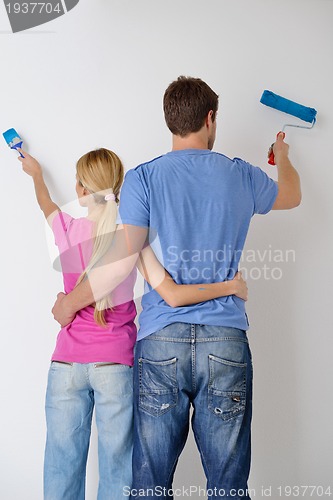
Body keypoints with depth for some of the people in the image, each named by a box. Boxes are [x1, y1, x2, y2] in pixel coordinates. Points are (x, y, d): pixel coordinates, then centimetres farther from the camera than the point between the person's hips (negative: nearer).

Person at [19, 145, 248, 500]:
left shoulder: (67, 229, -1)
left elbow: (45, 203, 23)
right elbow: (173, 295, -16)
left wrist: (35, 174, 45)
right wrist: (232, 286, -4)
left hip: (66, 364, 2)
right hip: (115, 364, -2)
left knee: (62, 467, 12)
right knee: (116, 466, 9)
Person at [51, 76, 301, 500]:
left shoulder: (143, 178, 1)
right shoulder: (241, 176, 8)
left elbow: (122, 262, -5)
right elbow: (291, 196, 29)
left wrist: (70, 302, 10)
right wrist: (282, 157, 51)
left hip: (160, 341, -1)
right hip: (225, 341, 1)